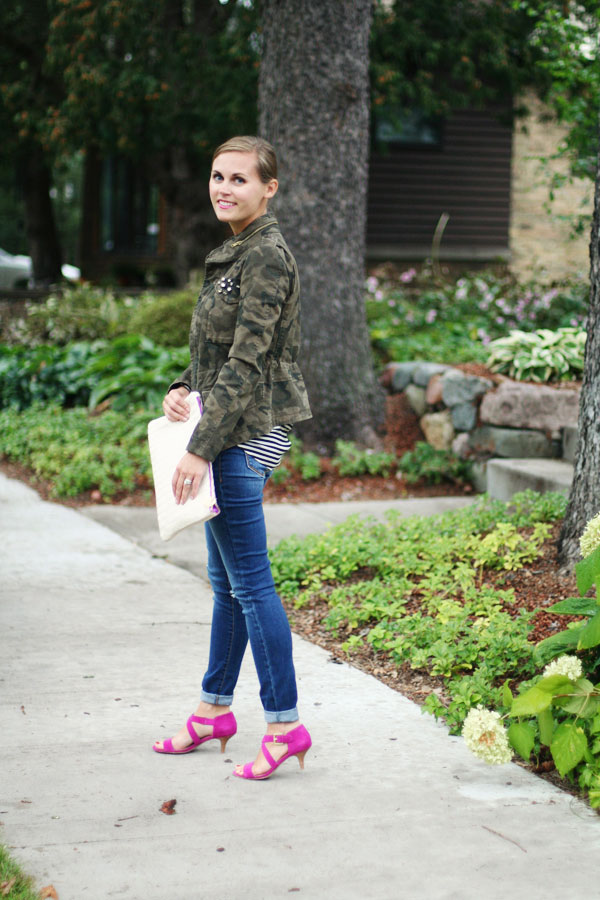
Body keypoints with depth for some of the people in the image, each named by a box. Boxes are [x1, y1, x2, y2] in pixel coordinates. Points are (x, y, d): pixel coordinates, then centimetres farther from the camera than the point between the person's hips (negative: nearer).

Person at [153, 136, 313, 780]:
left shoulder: (265, 257, -15)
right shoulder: (237, 253, 15)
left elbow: (247, 362, -21)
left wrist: (200, 447, -21)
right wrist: (182, 389, 4)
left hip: (245, 436, -10)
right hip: (231, 435, 10)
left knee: (249, 581, -6)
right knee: (225, 580, 16)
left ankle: (284, 722, 1)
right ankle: (215, 710, 27)